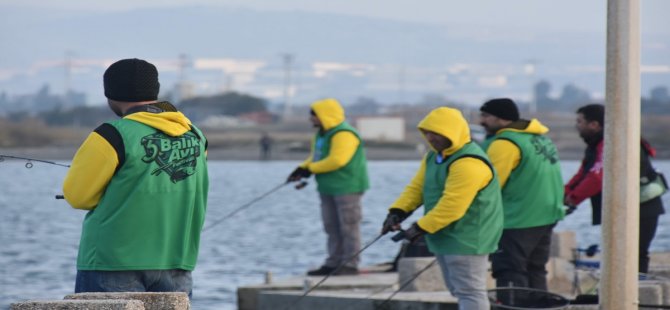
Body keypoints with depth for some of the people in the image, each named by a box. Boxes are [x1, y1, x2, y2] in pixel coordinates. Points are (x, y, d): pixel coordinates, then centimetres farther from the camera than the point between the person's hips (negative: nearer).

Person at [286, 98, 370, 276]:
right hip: (328, 188, 10)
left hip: (347, 186, -10)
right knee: (332, 227, 12)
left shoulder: (344, 134, -19)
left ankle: (350, 264, -2)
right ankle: (333, 263, 18)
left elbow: (337, 160, -28)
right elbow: (316, 157, 23)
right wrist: (302, 168, 4)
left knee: (348, 226, -5)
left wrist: (310, 169, -19)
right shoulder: (322, 134, 14)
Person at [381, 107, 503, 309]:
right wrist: (398, 212, -7)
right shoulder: (435, 155, 10)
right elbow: (417, 186, 9)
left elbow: (452, 206, -29)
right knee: (458, 290, 19)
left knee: (469, 292, -9)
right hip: (445, 236, 11)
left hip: (467, 238, -11)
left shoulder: (469, 164, -25)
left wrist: (420, 228, -23)